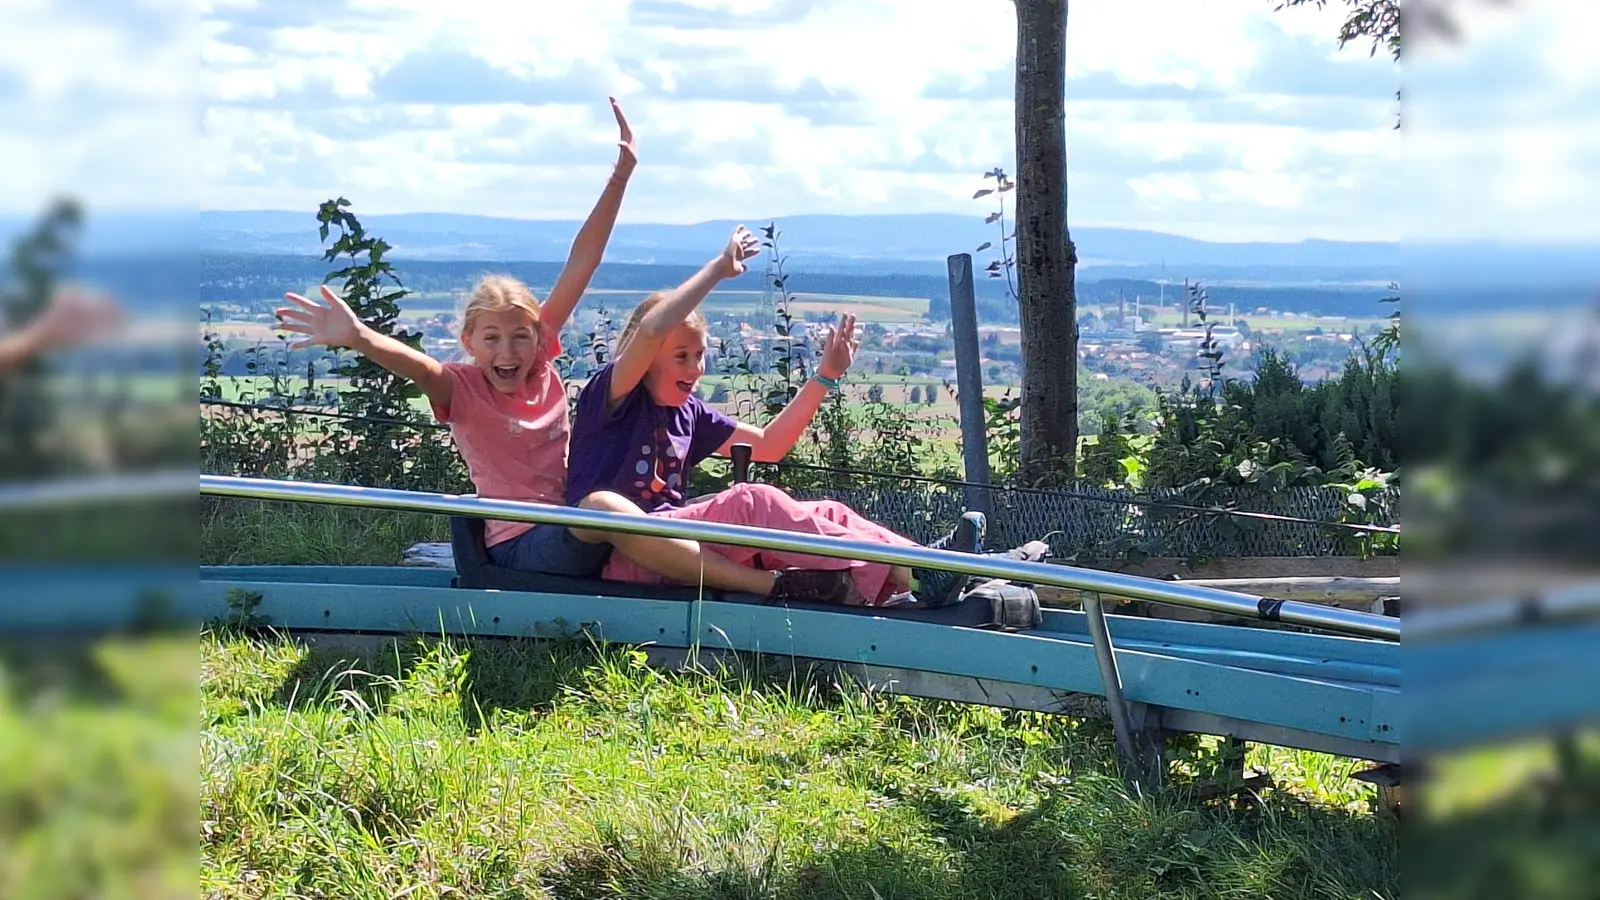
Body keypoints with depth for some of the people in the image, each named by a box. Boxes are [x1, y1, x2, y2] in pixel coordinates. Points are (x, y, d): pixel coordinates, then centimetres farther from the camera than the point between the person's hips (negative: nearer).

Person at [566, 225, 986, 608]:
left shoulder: (689, 413, 21)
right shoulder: (609, 396, -2)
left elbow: (768, 445, 19)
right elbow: (651, 331, -22)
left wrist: (825, 376, 15)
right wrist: (719, 269, -17)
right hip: (617, 555, -8)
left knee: (825, 513, -11)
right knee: (751, 503, -31)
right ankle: (904, 574, -40)